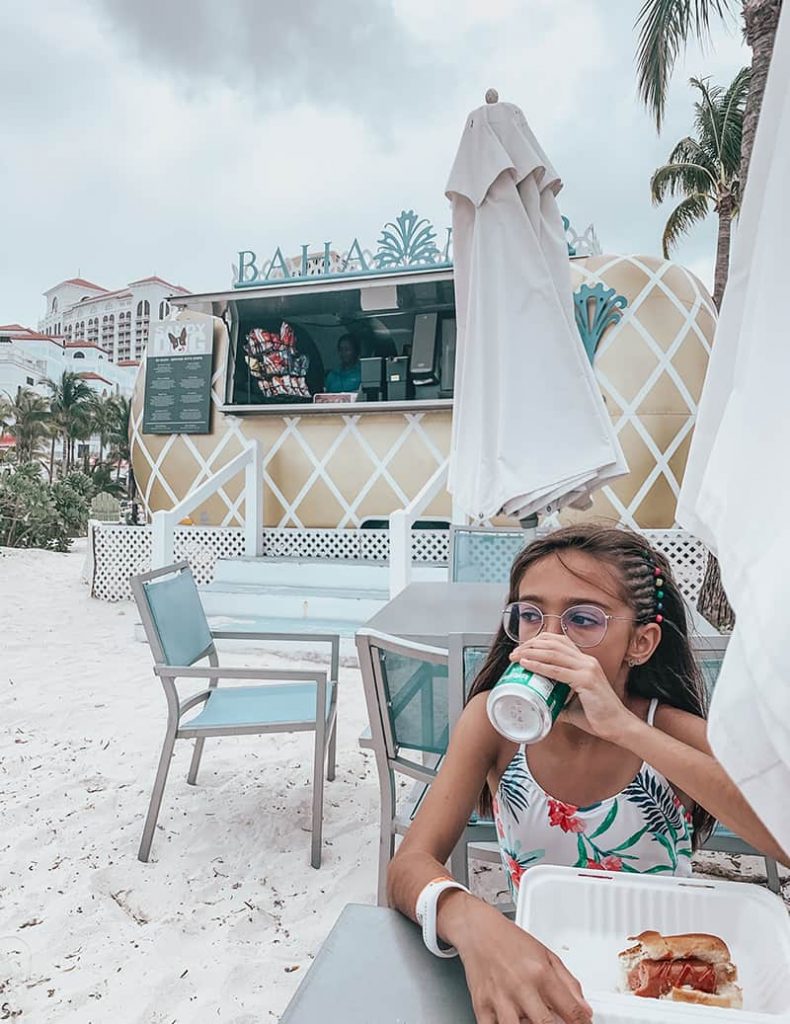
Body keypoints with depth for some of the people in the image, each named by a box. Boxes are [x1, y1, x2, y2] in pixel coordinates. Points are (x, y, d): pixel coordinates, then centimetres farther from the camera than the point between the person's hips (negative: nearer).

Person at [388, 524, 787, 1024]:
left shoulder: (673, 730, -14)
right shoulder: (495, 719, -13)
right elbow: (410, 864, -19)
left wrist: (623, 727, -38)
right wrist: (473, 923, -40)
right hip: (534, 974, 2)